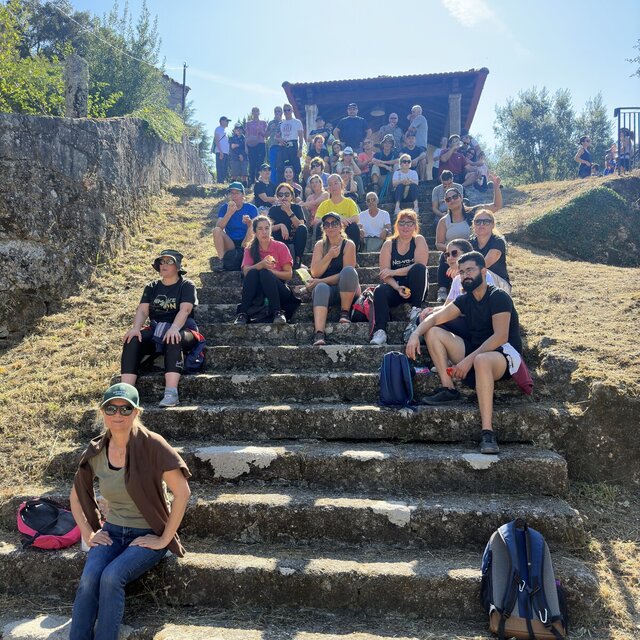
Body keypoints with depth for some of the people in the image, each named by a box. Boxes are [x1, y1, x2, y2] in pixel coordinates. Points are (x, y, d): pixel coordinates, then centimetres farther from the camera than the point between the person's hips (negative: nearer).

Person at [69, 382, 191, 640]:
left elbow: (182, 492, -20)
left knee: (111, 577, -27)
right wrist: (88, 534, 6)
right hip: (112, 532, 4)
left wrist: (164, 540, -17)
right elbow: (76, 497, 16)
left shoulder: (151, 445, -17)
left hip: (148, 536, -4)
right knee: (88, 580, -23)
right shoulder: (95, 452, -1)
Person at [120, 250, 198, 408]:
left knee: (173, 340, -38)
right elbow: (142, 310, 3)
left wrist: (174, 328, -34)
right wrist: (135, 328, -19)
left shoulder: (186, 286, 4)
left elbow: (184, 310, -14)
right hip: (155, 331, 4)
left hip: (181, 331, -4)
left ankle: (171, 393, -47)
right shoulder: (152, 287, 17)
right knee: (132, 340, -25)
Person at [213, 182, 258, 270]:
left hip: (245, 244, -1)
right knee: (216, 230, -22)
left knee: (251, 230, -28)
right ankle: (222, 261, -24)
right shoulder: (225, 207, -2)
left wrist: (249, 223, -39)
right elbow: (218, 227, -16)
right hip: (230, 244, 2)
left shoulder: (251, 208, -5)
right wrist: (229, 213, -30)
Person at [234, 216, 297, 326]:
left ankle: (278, 312, -35)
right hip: (258, 292, 2)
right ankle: (243, 313, -31)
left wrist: (270, 270, -18)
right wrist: (261, 265, -30)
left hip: (278, 291, -2)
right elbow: (245, 271, -11)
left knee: (265, 273, -30)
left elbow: (289, 275, -3)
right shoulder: (250, 250, 7)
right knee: (252, 273, -27)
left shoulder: (280, 247, 1)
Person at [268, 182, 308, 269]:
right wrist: (281, 225, -28)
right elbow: (269, 227, -10)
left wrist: (289, 211, -22)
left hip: (295, 244, 1)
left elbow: (301, 226, -15)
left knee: (302, 228, -27)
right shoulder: (273, 209, 3)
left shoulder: (297, 208, 2)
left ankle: (298, 260, -21)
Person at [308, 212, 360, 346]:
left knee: (349, 270, -32)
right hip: (325, 287, 2)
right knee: (321, 288, -34)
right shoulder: (320, 245, 8)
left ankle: (345, 313, -18)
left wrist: (321, 281, -14)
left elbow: (347, 274, -11)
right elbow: (315, 273, -1)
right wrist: (329, 256, -14)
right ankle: (319, 335, -52)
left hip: (346, 291, -2)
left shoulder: (348, 245, -2)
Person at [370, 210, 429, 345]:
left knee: (418, 268, -29)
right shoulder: (389, 244, 4)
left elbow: (420, 266, -16)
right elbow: (385, 274, -5)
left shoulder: (419, 240, 0)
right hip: (395, 287, 1)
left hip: (416, 290, -1)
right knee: (380, 291, -29)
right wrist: (398, 288, -23)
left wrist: (393, 272, -16)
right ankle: (380, 331, -37)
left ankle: (415, 309, -18)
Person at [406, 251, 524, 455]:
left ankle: (487, 432, -44)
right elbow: (435, 318, 4)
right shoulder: (465, 299, 10)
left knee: (481, 360, -43)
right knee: (433, 332, -1)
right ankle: (448, 388, -11)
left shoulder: (498, 297, -12)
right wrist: (416, 334, -16)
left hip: (505, 354, -8)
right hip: (475, 351, 8)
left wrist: (469, 359, -28)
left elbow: (500, 337, -23)